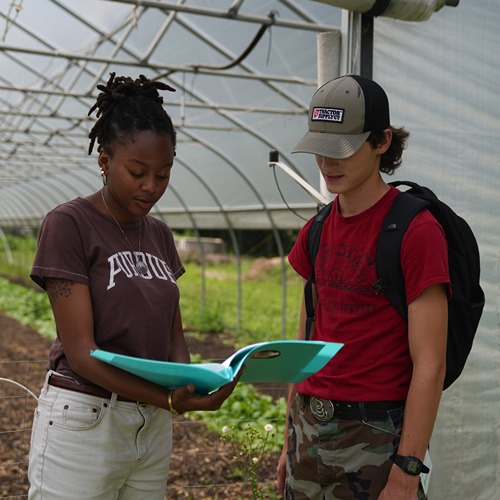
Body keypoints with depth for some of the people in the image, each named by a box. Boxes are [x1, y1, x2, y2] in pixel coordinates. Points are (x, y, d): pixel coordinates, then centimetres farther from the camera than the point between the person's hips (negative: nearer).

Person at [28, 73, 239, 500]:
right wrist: (171, 399, -27)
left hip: (154, 425, 6)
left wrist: (189, 382, -11)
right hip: (84, 420, -6)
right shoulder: (68, 225, -11)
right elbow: (80, 350, -17)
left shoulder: (159, 235, 8)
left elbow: (174, 334, 11)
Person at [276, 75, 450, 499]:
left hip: (375, 434, -6)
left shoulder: (416, 230, -14)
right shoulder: (317, 230, 6)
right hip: (310, 427, 6)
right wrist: (292, 440, 14)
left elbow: (429, 365, -16)